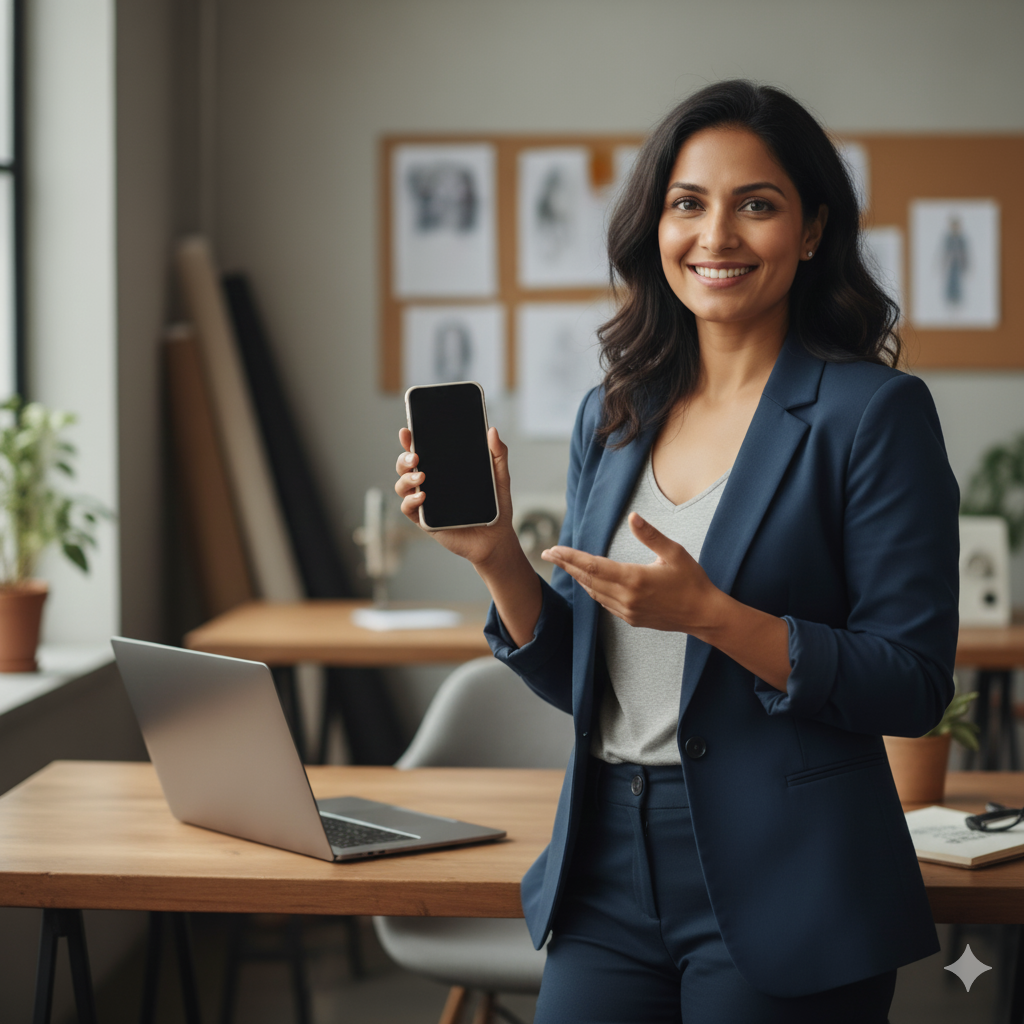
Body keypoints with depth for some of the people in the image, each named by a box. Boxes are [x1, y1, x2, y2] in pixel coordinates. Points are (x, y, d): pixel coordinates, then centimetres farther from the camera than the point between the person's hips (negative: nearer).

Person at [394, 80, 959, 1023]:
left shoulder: (874, 412, -7)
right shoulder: (612, 417, 10)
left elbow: (914, 687, -12)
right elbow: (577, 678, 13)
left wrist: (707, 612, -22)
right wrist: (497, 555, -4)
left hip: (782, 896, -5)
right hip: (610, 873, 5)